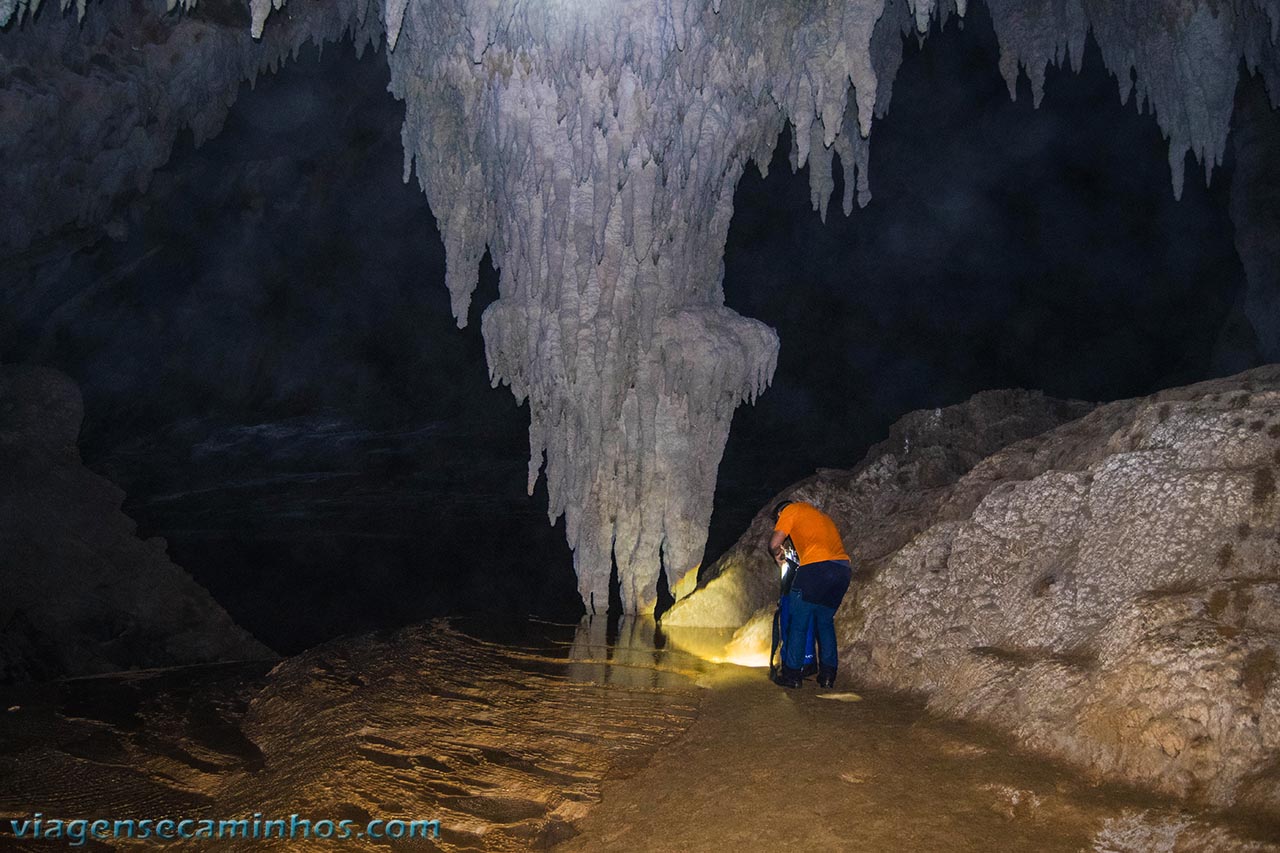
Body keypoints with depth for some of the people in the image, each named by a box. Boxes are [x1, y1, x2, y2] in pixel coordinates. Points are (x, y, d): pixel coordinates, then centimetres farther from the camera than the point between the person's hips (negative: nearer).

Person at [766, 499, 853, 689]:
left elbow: (774, 544, 2)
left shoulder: (791, 510, 11)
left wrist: (778, 555, 23)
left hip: (817, 567, -7)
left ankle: (792, 674, 7)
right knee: (825, 621, 19)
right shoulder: (821, 514, 32)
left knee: (798, 623, 4)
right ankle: (827, 674, 16)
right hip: (844, 569, 7)